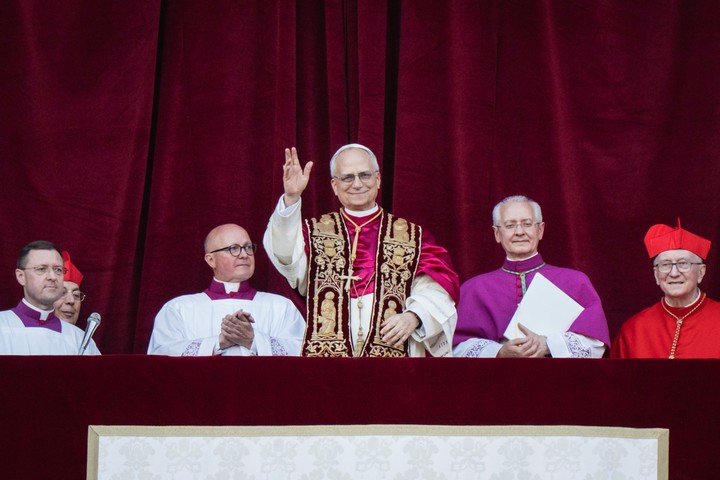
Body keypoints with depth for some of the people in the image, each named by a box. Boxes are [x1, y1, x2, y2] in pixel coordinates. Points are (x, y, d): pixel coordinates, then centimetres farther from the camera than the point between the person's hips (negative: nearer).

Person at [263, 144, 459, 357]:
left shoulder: (413, 237, 13)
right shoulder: (316, 232, 15)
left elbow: (434, 292, 3)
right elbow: (287, 256, -6)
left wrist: (413, 316, -16)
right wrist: (291, 199, -18)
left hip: (393, 351, 0)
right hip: (327, 351, 0)